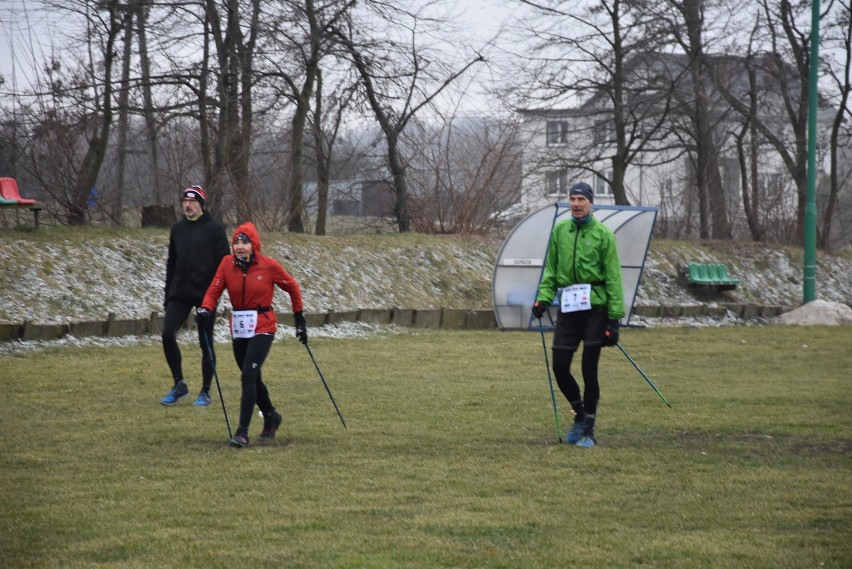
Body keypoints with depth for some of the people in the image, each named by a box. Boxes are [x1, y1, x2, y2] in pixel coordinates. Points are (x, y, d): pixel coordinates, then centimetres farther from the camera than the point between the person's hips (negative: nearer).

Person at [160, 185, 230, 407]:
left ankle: (205, 392, 12)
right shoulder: (177, 229, 11)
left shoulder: (214, 229, -4)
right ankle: (179, 384, 6)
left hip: (205, 295, -4)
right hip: (180, 294, 4)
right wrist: (168, 294, 13)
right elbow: (171, 263, 16)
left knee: (206, 343, 2)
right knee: (168, 334, -8)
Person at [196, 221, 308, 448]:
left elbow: (292, 288, 4)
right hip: (238, 327, 5)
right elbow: (214, 290, -6)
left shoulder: (268, 266, -9)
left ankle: (243, 432, -16)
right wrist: (205, 310, -27)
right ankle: (271, 417, 43)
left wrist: (299, 319, 9)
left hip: (262, 327, -5)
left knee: (248, 375, -18)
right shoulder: (227, 263, -2)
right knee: (252, 378, 17)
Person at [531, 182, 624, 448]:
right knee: (559, 367, 0)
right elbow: (551, 269, 16)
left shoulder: (603, 234, -3)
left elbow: (613, 277, -4)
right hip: (567, 307, 4)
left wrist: (614, 317, -9)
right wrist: (544, 296, 0)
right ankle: (580, 414, 24)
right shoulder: (560, 231, 9)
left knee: (589, 370, -2)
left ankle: (588, 429, 10)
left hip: (594, 308, -4)